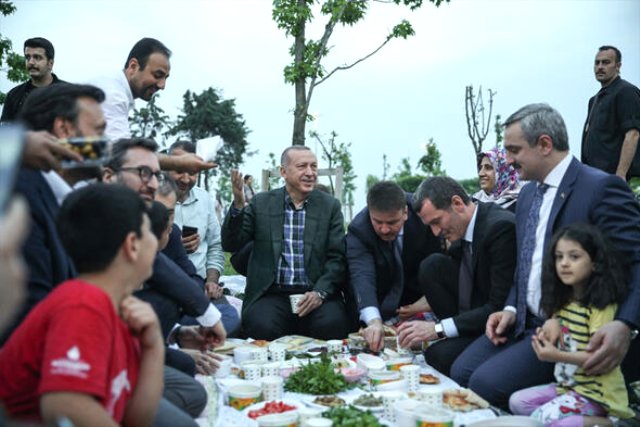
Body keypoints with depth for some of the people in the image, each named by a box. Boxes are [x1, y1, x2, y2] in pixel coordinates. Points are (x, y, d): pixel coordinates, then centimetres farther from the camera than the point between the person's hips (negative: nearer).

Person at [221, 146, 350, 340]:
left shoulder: (330, 206, 9)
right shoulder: (261, 203, 9)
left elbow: (337, 258, 4)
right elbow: (230, 245, 5)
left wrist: (320, 292, -14)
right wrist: (238, 205, -11)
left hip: (315, 293, 0)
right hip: (271, 294, 0)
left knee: (332, 325, -29)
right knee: (262, 327, -30)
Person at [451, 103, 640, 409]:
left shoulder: (601, 188, -15)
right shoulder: (528, 193, 12)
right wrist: (511, 309, 4)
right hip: (525, 322, 8)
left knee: (486, 384, -20)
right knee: (461, 372, -3)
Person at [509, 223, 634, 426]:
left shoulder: (602, 306, -17)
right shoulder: (563, 300, 8)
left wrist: (558, 356, -30)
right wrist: (552, 325, -4)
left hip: (594, 392, -9)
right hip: (567, 384, 9)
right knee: (517, 402, 1)